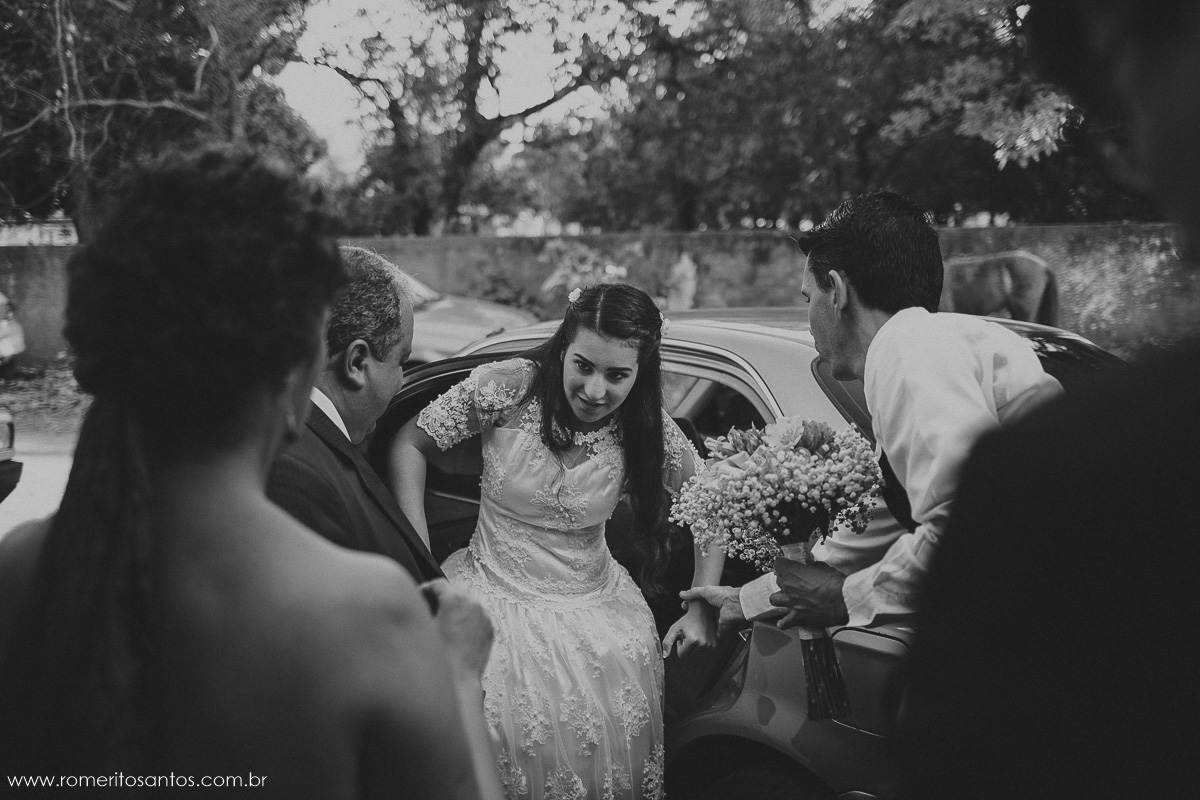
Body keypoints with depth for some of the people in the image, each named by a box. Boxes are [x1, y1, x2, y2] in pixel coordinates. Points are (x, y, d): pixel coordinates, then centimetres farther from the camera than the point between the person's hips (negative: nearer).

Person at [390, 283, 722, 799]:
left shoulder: (645, 429, -8)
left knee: (600, 756, -4)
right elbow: (409, 446, -3)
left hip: (594, 610, 2)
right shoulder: (506, 388, -14)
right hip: (498, 598, -1)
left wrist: (702, 610, -1)